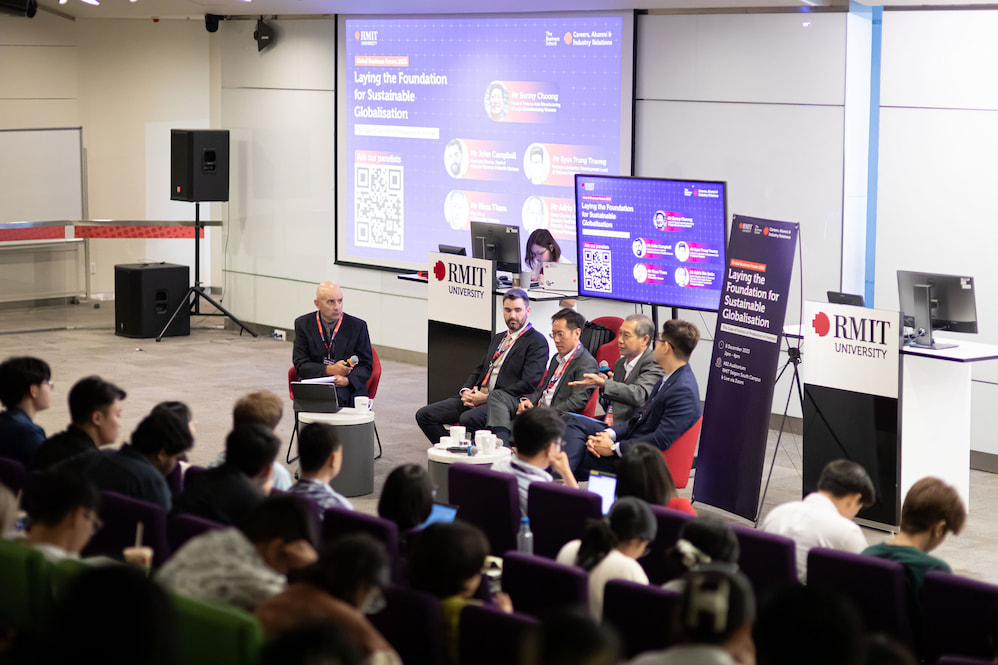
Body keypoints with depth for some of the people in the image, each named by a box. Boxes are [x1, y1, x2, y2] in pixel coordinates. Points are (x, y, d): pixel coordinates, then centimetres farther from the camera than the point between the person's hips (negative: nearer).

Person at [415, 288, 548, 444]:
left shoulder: (537, 342, -3)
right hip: (475, 397, 8)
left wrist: (487, 398, -16)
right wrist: (465, 391, 1)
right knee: (424, 415, -5)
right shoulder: (498, 338, 25)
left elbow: (528, 384, -13)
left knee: (468, 419, -38)